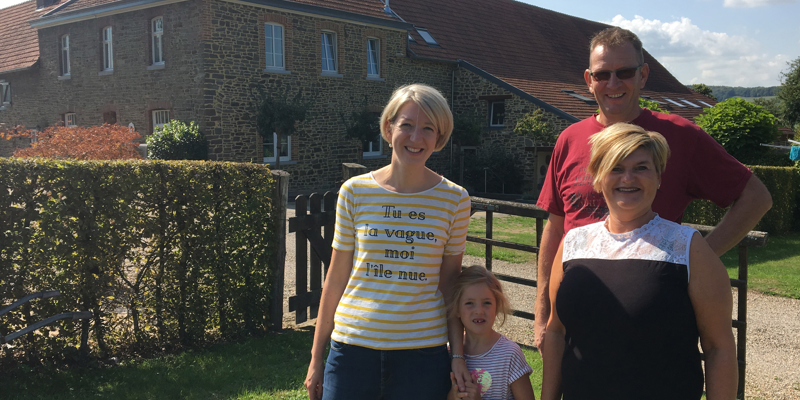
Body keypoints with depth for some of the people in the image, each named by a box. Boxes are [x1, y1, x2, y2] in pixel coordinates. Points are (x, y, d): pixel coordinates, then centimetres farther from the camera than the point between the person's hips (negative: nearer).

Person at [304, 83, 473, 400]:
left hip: (423, 350, 0)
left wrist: (458, 353, 1)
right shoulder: (355, 192, -1)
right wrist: (316, 357, 6)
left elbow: (450, 282, 4)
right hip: (353, 347, 1)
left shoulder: (454, 200, -1)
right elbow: (336, 278, 4)